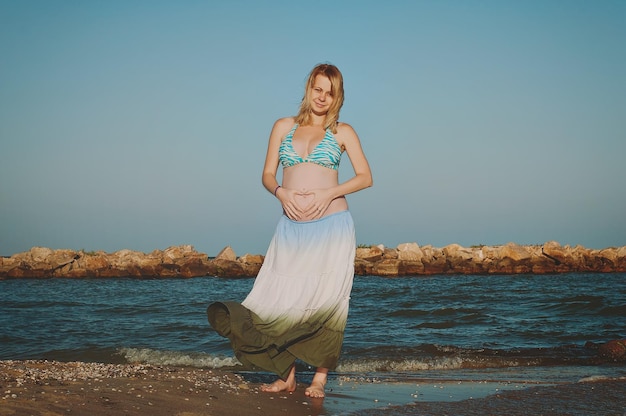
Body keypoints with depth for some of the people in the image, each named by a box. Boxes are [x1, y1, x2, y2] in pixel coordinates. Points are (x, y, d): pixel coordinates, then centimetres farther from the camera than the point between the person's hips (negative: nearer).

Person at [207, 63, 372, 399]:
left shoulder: (342, 132, 9)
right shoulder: (284, 127, 14)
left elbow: (365, 177, 4)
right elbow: (267, 174, 12)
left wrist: (329, 194, -10)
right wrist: (280, 192, -10)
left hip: (331, 225, -2)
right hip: (292, 228, 2)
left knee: (325, 299, -3)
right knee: (285, 297, -3)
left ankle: (320, 378, 3)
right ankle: (286, 376, 7)